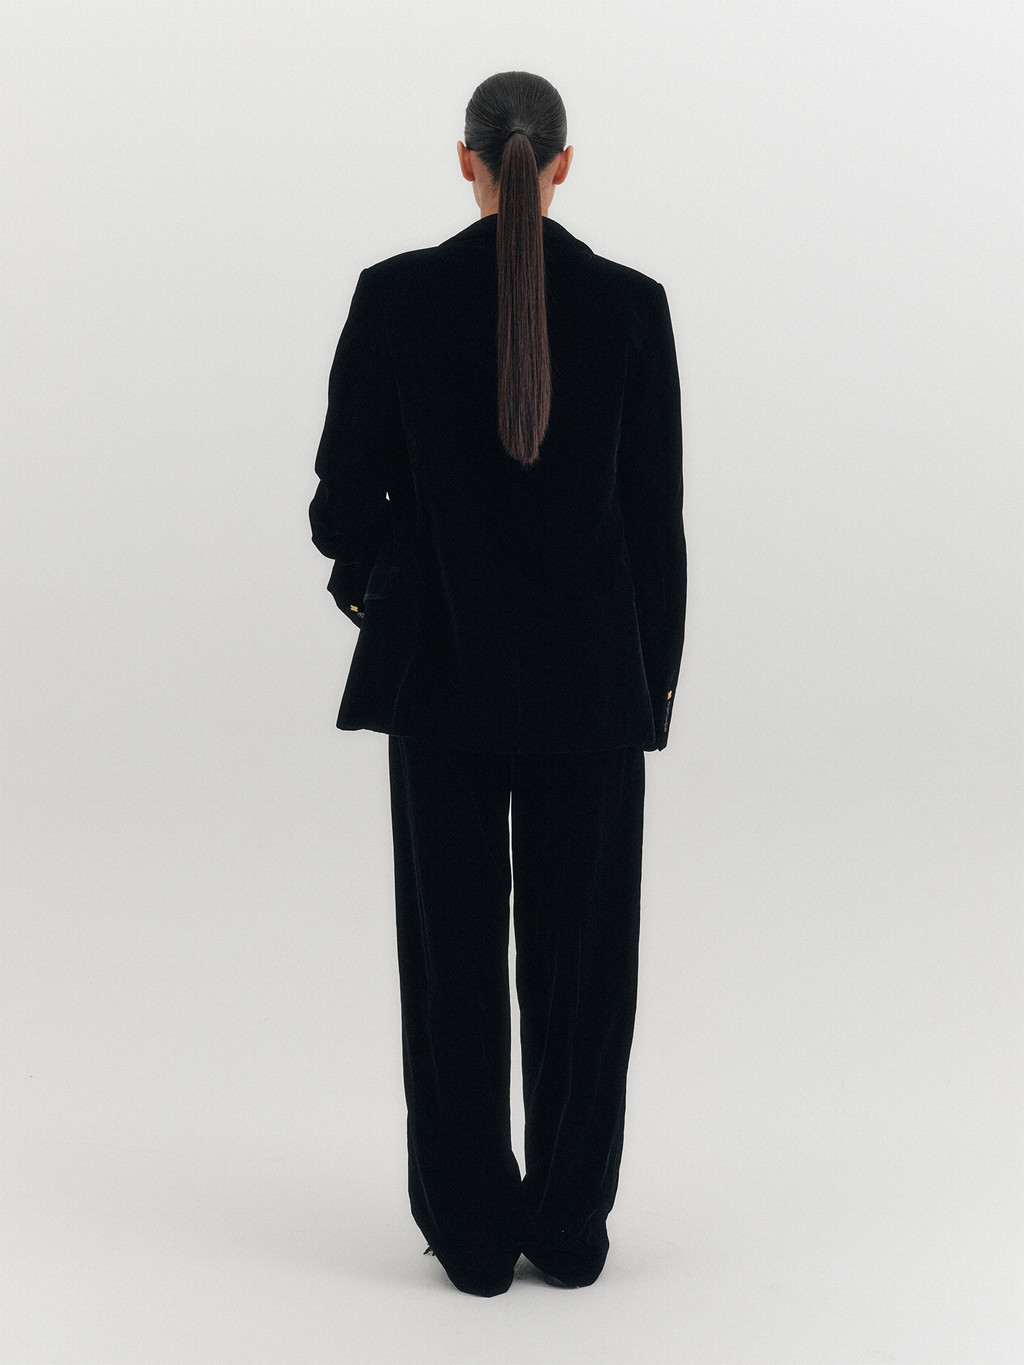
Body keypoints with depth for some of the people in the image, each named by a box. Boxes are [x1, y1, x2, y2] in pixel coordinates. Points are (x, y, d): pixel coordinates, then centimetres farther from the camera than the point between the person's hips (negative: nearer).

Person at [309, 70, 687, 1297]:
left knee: (454, 947, 9)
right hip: (590, 669, 0)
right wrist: (657, 676, 8)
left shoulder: (395, 294, -7)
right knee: (582, 950, 10)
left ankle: (474, 1233, 15)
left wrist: (357, 576, 19)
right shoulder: (632, 303, -5)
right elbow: (654, 514, -3)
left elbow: (344, 497, -4)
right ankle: (569, 1229, 17)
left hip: (442, 666, 0)